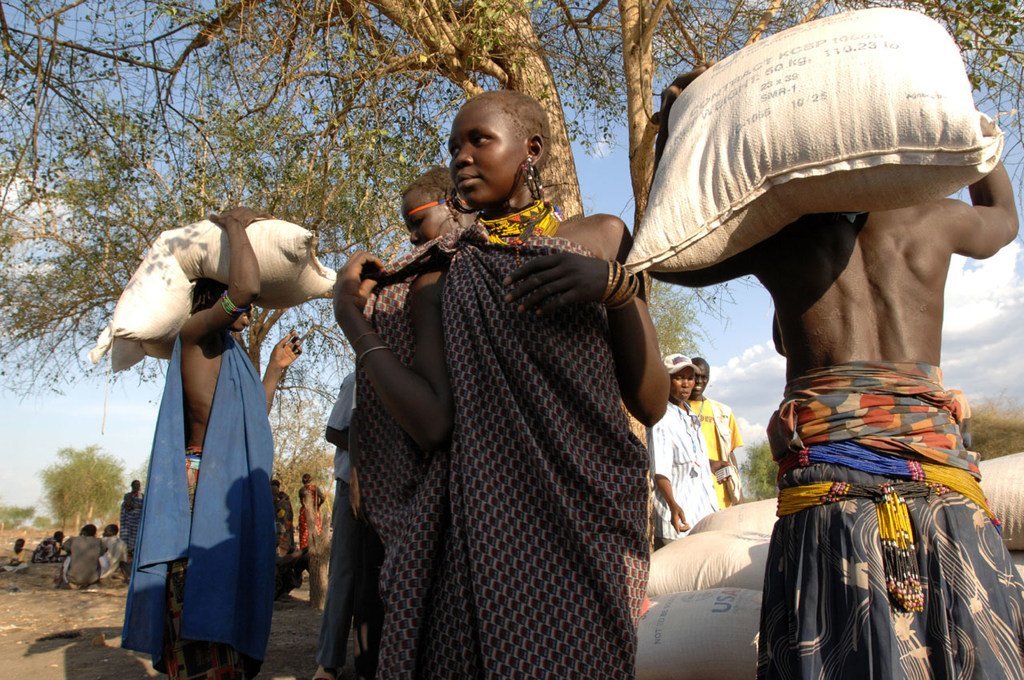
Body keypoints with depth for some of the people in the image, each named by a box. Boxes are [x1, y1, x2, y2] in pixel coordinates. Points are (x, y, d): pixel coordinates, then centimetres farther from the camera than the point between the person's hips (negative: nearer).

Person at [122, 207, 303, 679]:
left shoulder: (227, 354, 24)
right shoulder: (196, 331, -4)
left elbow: (249, 423, 31)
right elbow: (246, 288, -25)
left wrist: (276, 369, 33)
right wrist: (234, 225, -9)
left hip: (229, 494, 10)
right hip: (201, 484, -10)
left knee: (220, 615, 10)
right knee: (200, 627, -11)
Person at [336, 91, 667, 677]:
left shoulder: (603, 239, 7)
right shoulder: (440, 274, 9)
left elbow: (651, 404, 2)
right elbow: (433, 422, -6)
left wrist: (616, 287, -12)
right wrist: (350, 315, -1)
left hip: (588, 520, 0)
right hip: (481, 523, 1)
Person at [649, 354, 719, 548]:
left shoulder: (691, 415, 15)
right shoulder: (662, 418, -13)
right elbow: (659, 470, -23)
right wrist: (673, 505, -35)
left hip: (704, 511, 8)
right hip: (678, 513, -8)